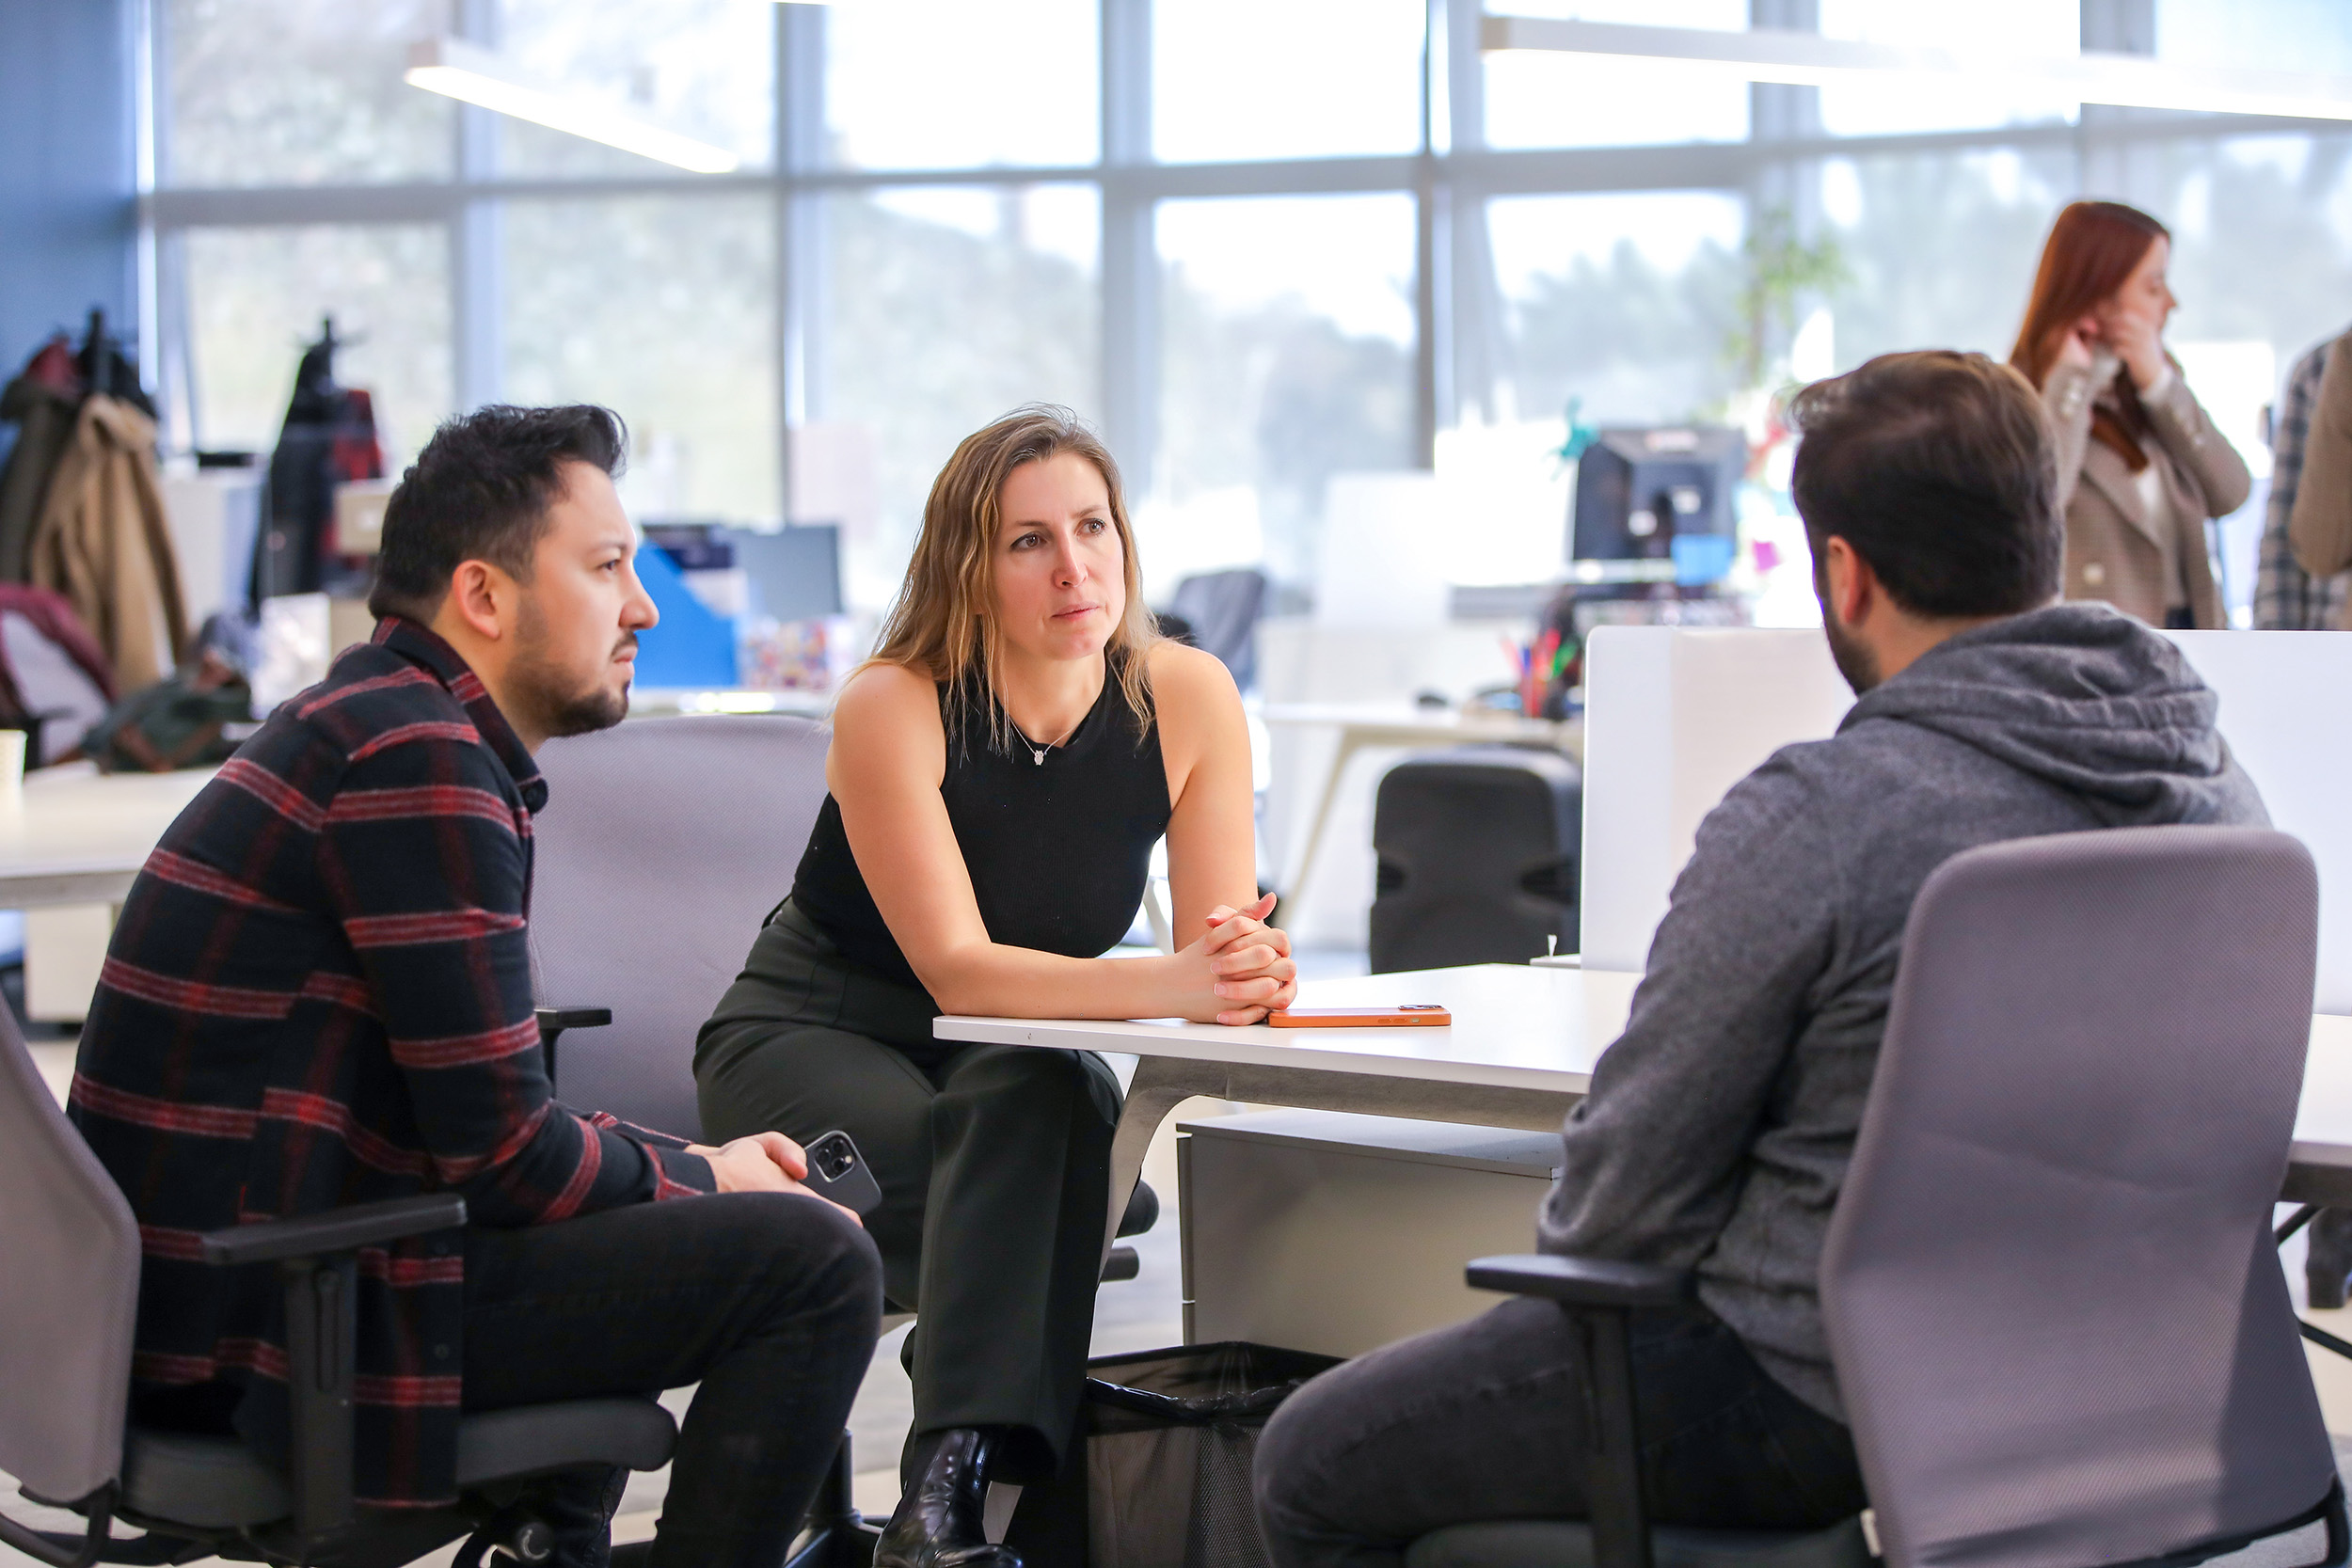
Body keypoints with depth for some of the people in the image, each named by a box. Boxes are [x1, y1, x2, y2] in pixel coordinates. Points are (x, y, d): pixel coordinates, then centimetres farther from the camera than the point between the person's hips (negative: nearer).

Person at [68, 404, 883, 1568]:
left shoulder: (370, 721, 16)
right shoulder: (417, 760, -15)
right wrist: (702, 1183, 1)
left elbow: (472, 1110, 20)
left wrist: (691, 1164, 11)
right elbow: (504, 1152, -16)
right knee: (816, 1264, -12)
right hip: (263, 1334, -11)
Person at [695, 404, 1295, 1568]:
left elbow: (1223, 937, -14)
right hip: (806, 1037, -3)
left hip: (1018, 1071, 3)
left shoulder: (1187, 700, -13)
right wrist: (1172, 985, -43)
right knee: (1032, 1111, -34)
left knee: (1048, 1103, -33)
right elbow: (957, 969, -29)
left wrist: (1249, 967, -40)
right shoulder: (892, 708, -23)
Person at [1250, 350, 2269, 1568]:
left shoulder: (1810, 820, -24)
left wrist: (1561, 1250, 8)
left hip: (1814, 1402, -8)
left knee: (1310, 1466, 11)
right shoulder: (2214, 788, -1)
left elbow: (1626, 1194, -16)